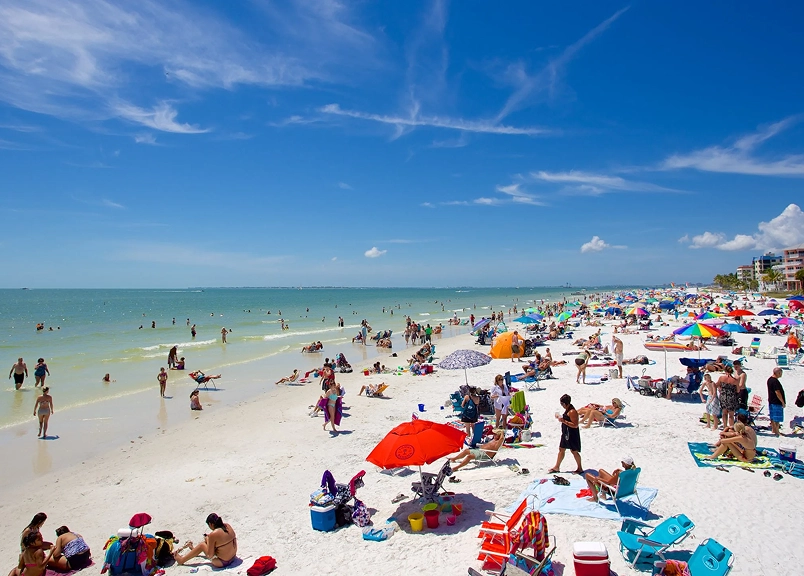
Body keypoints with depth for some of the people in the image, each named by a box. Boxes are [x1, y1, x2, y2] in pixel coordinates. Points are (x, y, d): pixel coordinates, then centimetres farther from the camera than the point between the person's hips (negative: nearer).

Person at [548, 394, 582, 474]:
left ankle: (580, 468, 19)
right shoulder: (567, 410, 8)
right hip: (566, 433, 10)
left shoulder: (572, 412, -23)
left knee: (574, 451, 3)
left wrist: (564, 421, -28)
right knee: (561, 449, 15)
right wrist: (560, 417, 7)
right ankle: (557, 467, 25)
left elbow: (575, 425, -27)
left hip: (572, 435, -10)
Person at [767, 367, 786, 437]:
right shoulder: (775, 381, -21)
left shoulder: (770, 379, 10)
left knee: (773, 418, 16)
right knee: (777, 419, -3)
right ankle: (776, 432, 1)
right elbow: (777, 393, -23)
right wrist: (783, 402, -14)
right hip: (777, 402, -10)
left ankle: (773, 430, 24)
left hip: (771, 401, 10)